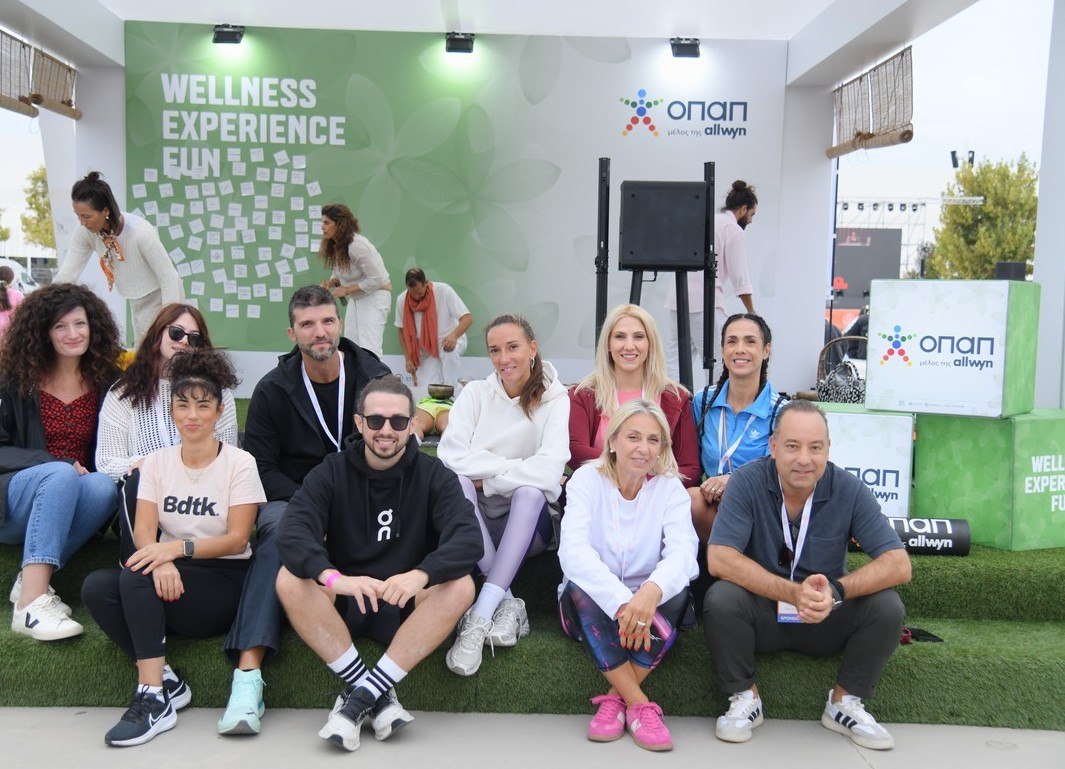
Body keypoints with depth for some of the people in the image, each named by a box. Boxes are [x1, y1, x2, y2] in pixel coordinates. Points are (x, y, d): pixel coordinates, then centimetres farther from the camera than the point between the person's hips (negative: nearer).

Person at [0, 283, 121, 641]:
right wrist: (54, 463, -19)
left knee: (104, 486, -30)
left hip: (64, 510, 2)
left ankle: (31, 578, -25)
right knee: (60, 474, -34)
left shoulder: (106, 383, 5)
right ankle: (32, 602, -41)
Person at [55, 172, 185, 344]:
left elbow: (169, 278, -23)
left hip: (161, 296, -6)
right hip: (137, 302, 6)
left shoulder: (141, 233, -30)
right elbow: (66, 274, -9)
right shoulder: (86, 232, -14)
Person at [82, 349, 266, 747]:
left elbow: (237, 539, -9)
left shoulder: (239, 463, -2)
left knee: (136, 577, -29)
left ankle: (154, 697, -24)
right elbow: (143, 528, -2)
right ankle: (165, 681, -16)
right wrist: (160, 561, -26)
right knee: (96, 587, -23)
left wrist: (179, 547, -25)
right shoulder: (157, 462, 10)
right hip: (170, 579, 5)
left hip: (222, 581, -4)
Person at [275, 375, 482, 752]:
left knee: (460, 585, -27)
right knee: (290, 579, -25)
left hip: (408, 608, 0)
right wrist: (332, 577, -39)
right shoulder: (331, 473, -2)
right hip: (341, 606, 1)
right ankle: (379, 697, -23)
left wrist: (421, 574, -39)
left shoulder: (433, 476, -4)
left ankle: (362, 696, -24)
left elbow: (468, 538, -19)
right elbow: (292, 532, -19)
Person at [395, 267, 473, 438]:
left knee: (449, 352, -40)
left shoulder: (443, 291, -20)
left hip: (450, 340, -3)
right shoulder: (402, 300, -9)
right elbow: (402, 331, 2)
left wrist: (454, 335, -42)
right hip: (427, 350, 3)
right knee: (423, 390, -18)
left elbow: (468, 318, -23)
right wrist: (408, 359, -7)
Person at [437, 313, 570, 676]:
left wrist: (487, 478, -15)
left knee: (530, 491, -33)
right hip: (474, 517, 1)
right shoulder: (475, 393, 3)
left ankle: (478, 619, -36)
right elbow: (450, 456, -13)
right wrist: (514, 467, -16)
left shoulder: (554, 399, -2)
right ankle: (508, 603, -28)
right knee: (457, 482, -29)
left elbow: (549, 471, -18)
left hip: (525, 522, -1)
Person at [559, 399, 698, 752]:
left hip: (649, 605, 1)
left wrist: (651, 592, -45)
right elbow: (573, 550, -24)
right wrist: (622, 601, -40)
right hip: (593, 608, -1)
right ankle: (638, 703, -25)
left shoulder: (669, 488, -4)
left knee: (675, 595, -30)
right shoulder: (587, 479, -8)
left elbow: (683, 552, -22)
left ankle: (616, 697, -17)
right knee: (579, 588, -33)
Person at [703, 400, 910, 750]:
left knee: (887, 606, -23)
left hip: (828, 621, 2)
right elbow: (719, 558, -25)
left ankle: (845, 702, 2)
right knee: (720, 598, -30)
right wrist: (792, 592, -35)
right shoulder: (748, 481, -16)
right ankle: (745, 697, -4)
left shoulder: (848, 490, -12)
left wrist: (837, 589, -34)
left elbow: (899, 564, -16)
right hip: (762, 614, -2)